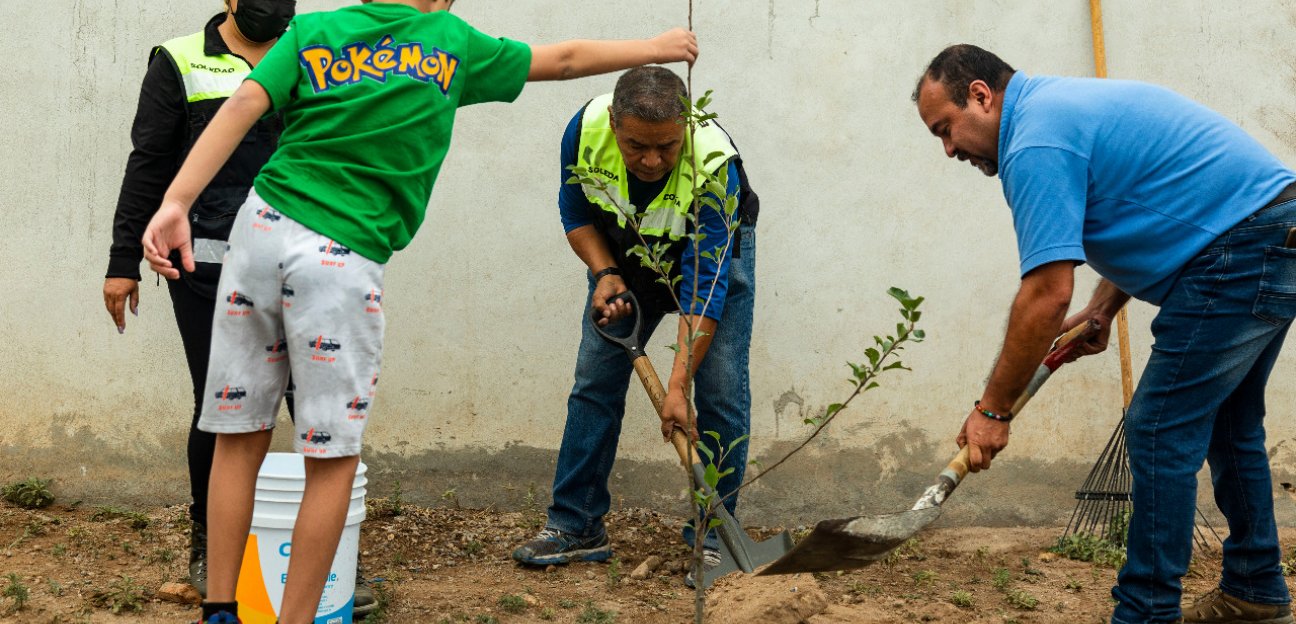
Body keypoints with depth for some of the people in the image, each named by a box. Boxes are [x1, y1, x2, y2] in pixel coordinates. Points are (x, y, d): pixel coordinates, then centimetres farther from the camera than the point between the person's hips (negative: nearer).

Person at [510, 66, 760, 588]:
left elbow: (705, 287, -38)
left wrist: (678, 386, -40)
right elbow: (575, 214, -8)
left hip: (711, 252, -3)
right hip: (624, 252, 3)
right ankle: (575, 528, 7)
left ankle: (711, 537, 0)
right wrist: (605, 275, -25)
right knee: (594, 382, -1)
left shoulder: (714, 166, -39)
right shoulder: (587, 129, -29)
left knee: (721, 392, -11)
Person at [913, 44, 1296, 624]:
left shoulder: (1036, 144, -16)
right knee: (1225, 422, 20)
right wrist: (1101, 310, 14)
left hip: (1241, 252, -11)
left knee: (1160, 432, -6)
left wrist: (992, 410, -12)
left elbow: (1046, 297, -21)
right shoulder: (1069, 102, 16)